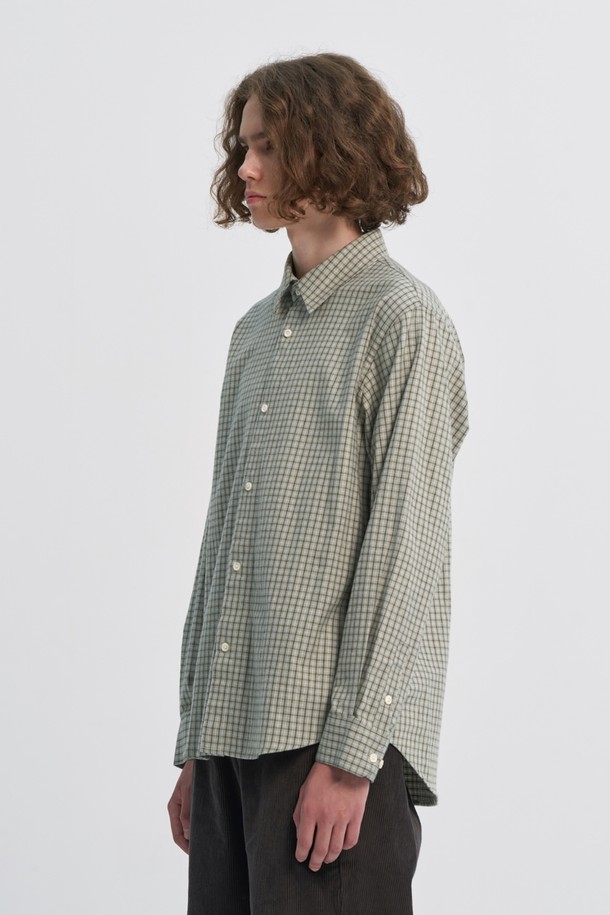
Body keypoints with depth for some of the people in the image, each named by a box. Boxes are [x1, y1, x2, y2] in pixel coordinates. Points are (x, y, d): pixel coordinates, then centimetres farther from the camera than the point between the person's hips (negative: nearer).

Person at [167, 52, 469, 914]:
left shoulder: (403, 323, -5)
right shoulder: (257, 331, 17)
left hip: (336, 735, -7)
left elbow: (402, 550, -12)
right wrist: (194, 745, 15)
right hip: (234, 733, 7)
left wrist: (349, 754, -16)